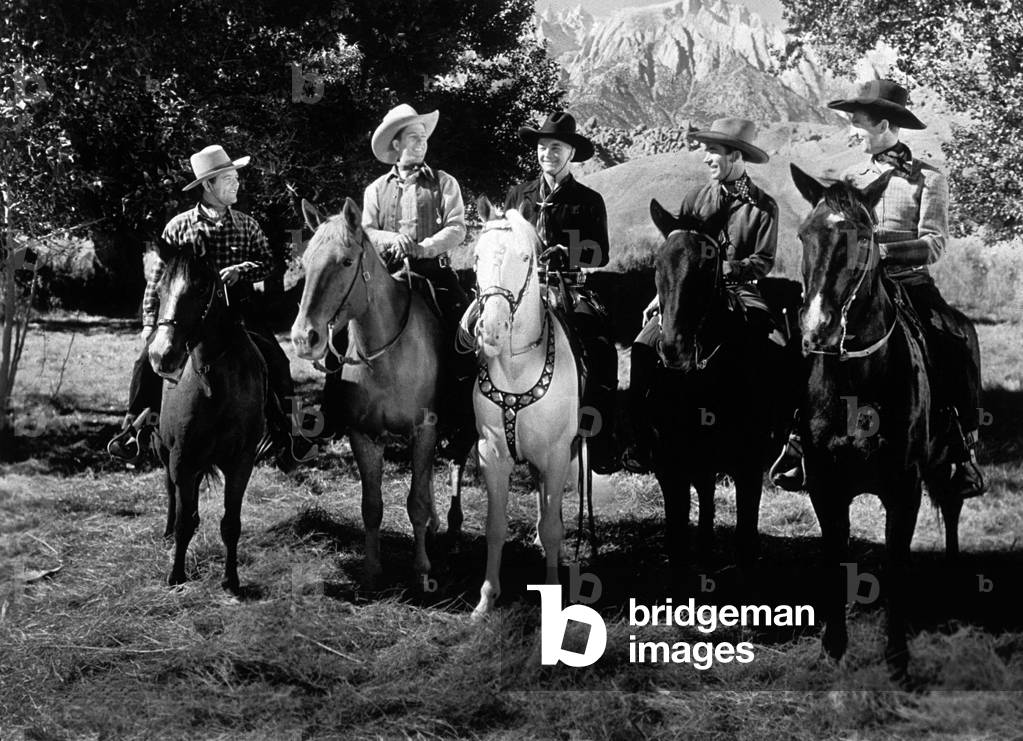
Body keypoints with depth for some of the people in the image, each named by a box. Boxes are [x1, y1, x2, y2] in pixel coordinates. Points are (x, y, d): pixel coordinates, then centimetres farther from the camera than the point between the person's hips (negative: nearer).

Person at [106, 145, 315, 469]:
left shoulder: (246, 226, 10)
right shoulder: (178, 227, 5)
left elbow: (267, 262, 10)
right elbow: (158, 277, 7)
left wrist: (240, 270, -12)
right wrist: (149, 321, -2)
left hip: (237, 309, 1)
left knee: (276, 361, -20)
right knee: (149, 357, -21)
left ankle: (285, 436, -10)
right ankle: (134, 428, -6)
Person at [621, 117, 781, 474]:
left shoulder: (763, 206, 3)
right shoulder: (696, 199, 10)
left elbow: (764, 261, -3)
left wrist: (726, 267, -18)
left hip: (740, 293, -2)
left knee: (779, 352, -25)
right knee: (645, 345, -19)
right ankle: (642, 442, -12)